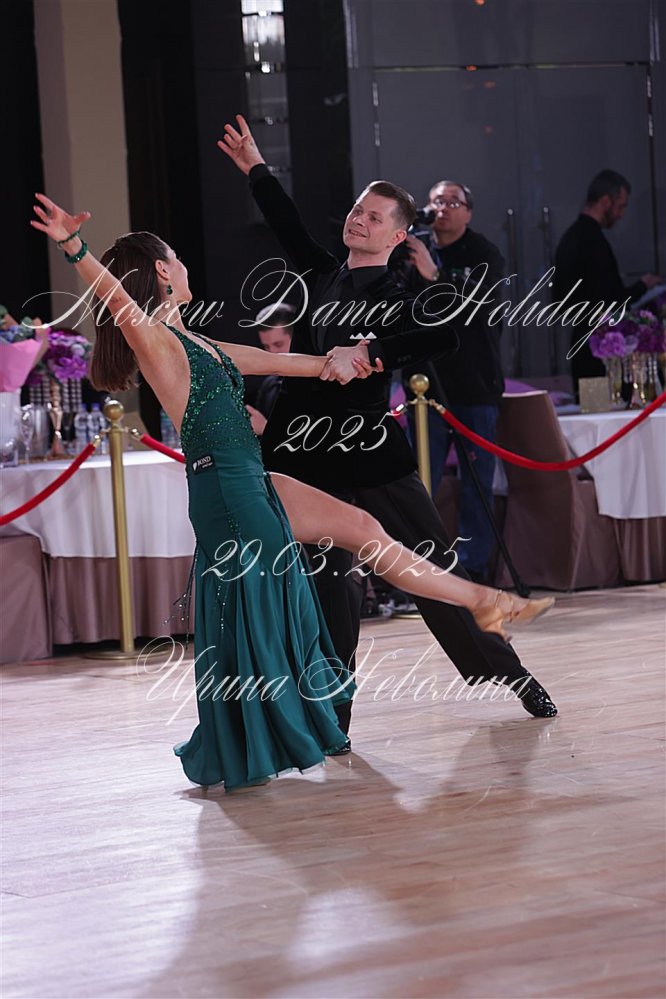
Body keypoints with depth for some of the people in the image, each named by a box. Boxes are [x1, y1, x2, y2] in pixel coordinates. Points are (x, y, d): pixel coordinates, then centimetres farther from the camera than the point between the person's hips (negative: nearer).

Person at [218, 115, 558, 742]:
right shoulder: (322, 279, 12)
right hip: (306, 460, 4)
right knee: (325, 587, 2)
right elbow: (290, 227, 30)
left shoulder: (396, 301, -4)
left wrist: (363, 352, -32)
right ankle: (331, 716, 5)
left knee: (434, 568, 1)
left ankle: (511, 673, 13)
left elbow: (441, 337, -25)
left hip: (370, 455, -4)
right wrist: (256, 169, 42)